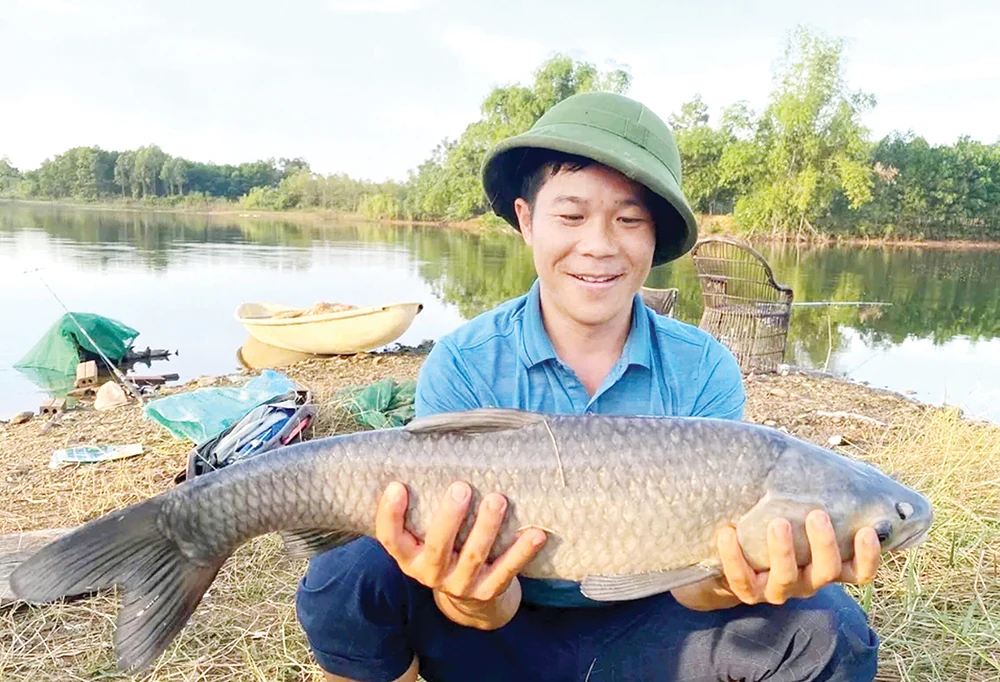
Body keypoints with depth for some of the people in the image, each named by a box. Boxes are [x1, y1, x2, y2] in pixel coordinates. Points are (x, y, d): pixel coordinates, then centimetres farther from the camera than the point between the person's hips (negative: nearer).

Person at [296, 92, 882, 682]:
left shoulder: (705, 372, -12)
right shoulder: (460, 368, -16)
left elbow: (691, 583, -14)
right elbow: (493, 608, -17)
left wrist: (726, 583, -38)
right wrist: (470, 595, -42)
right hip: (504, 630, 0)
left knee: (829, 627, -22)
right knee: (347, 581, -27)